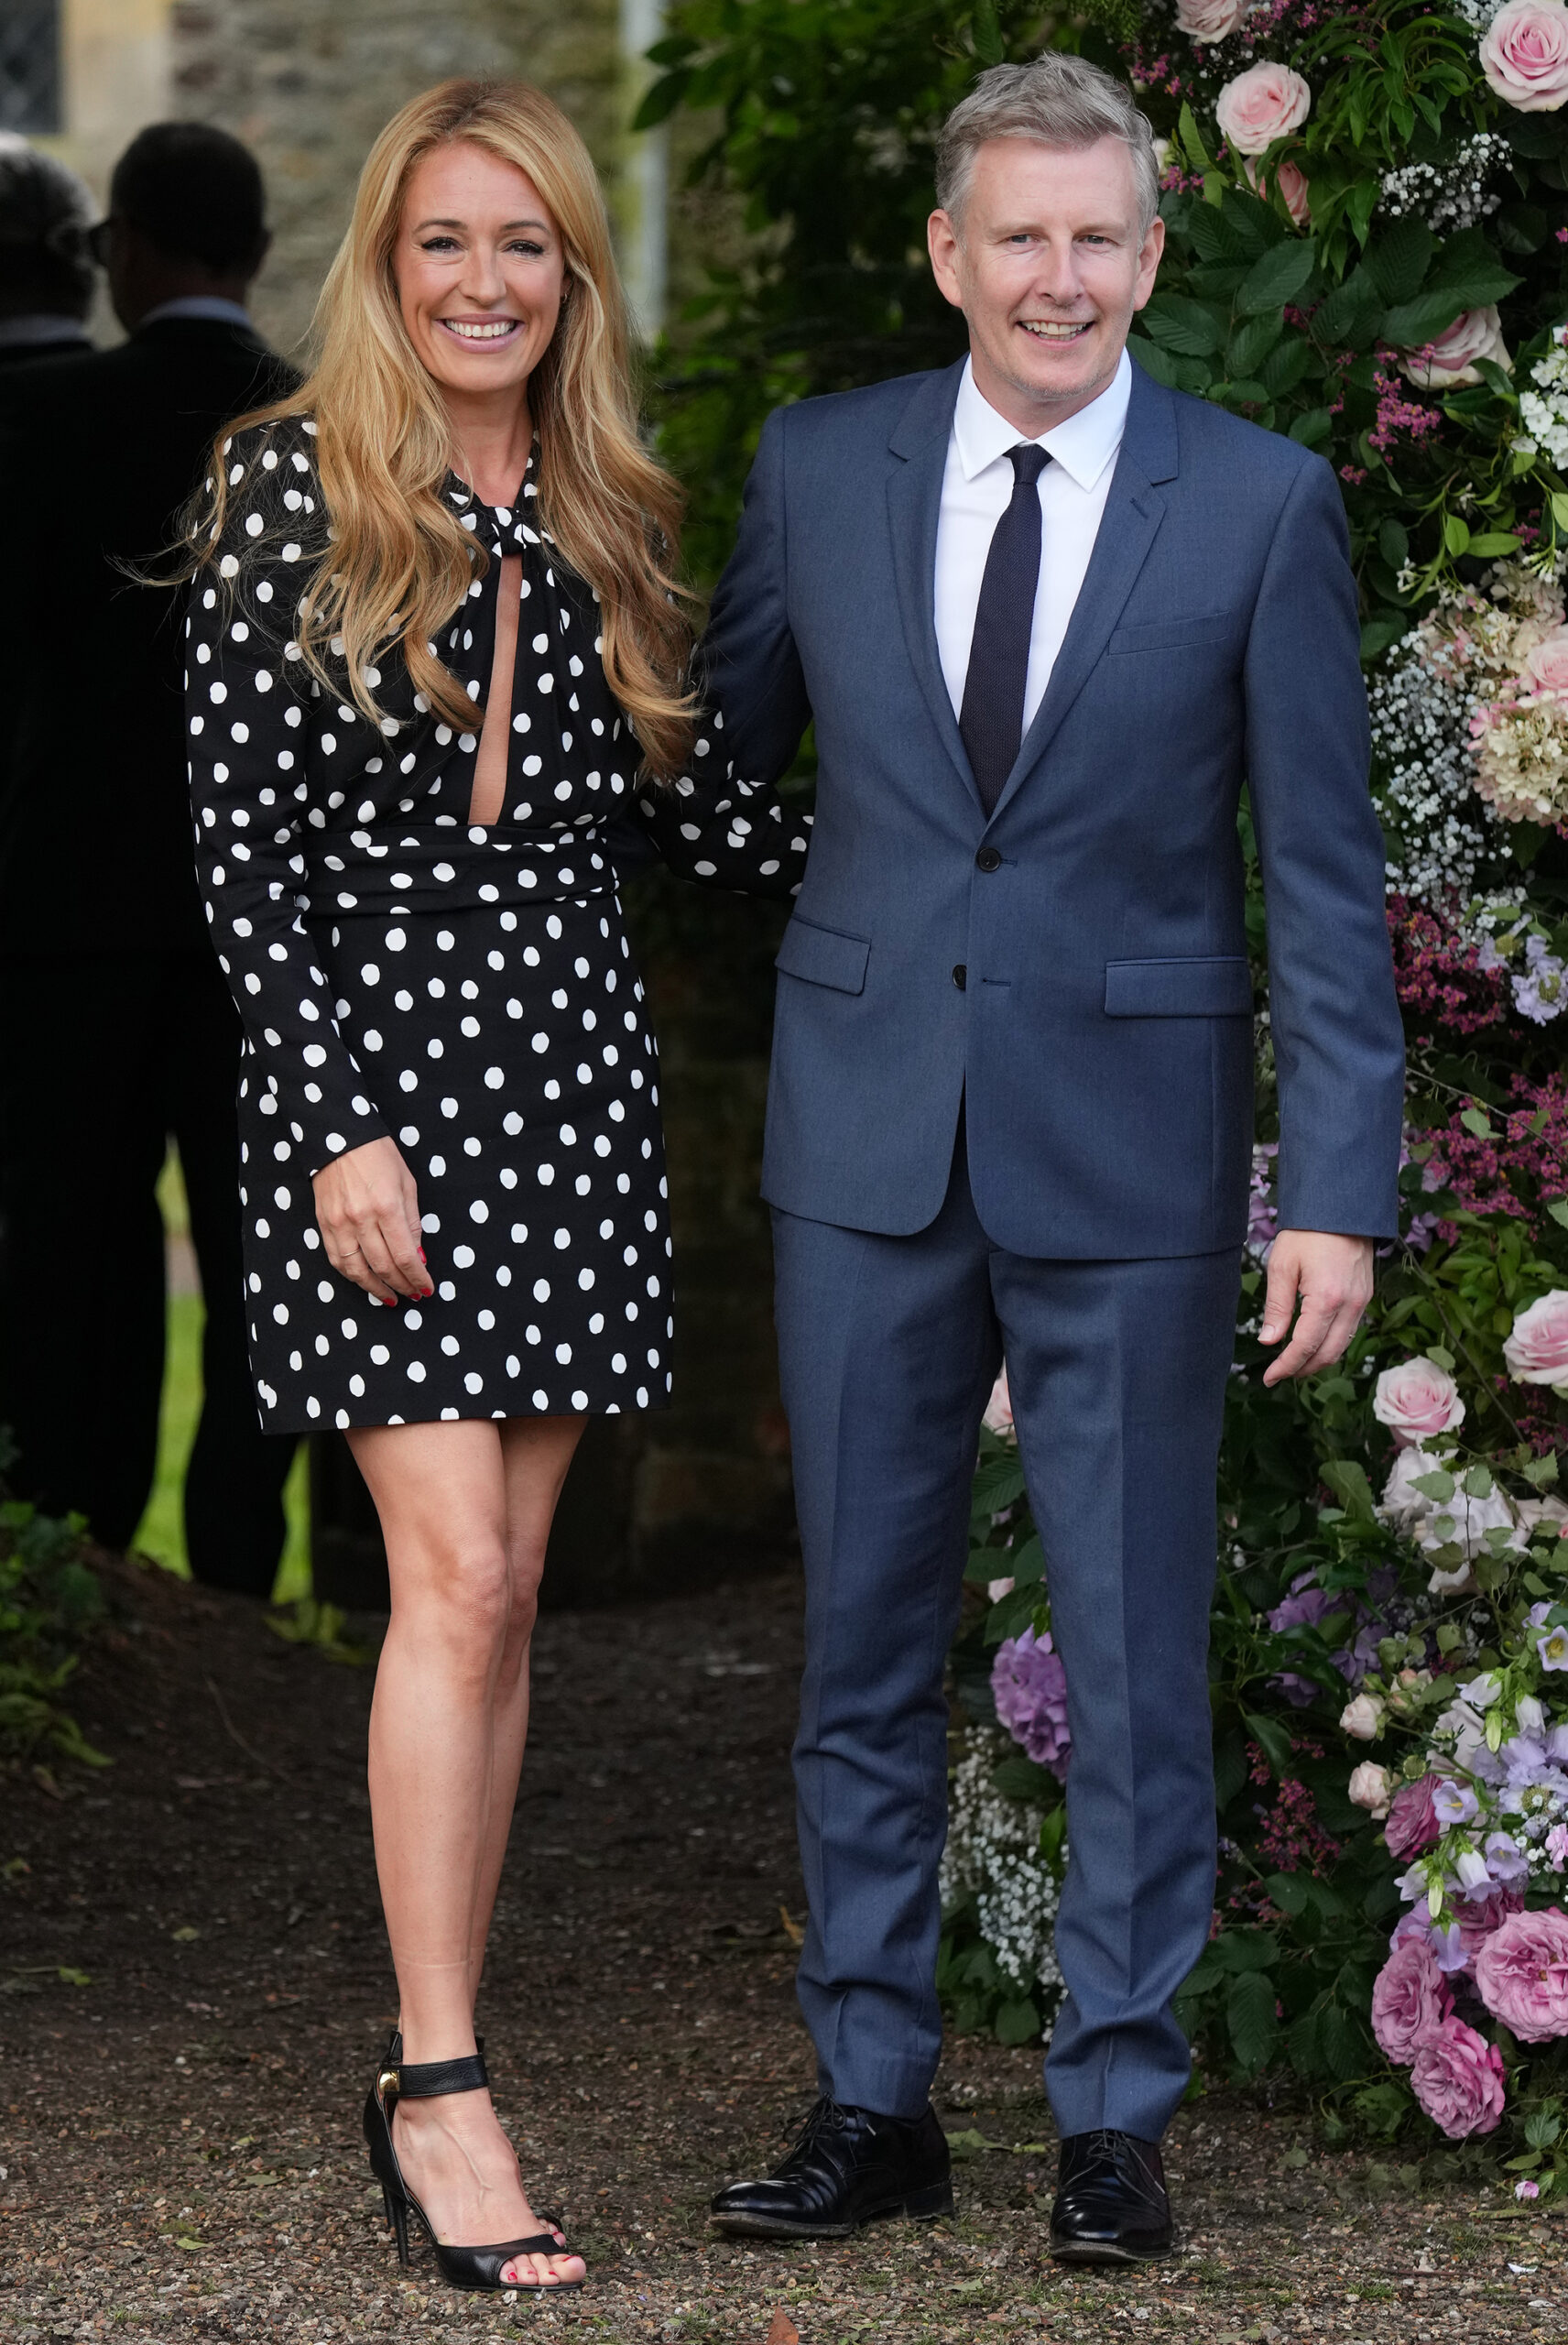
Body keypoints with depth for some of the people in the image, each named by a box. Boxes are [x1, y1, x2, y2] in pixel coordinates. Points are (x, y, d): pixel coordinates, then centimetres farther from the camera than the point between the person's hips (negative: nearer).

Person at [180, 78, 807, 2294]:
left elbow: (695, 806, 16)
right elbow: (242, 838, -7)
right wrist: (336, 1124, -13)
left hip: (568, 1073, 5)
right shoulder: (294, 488, -4)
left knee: (499, 1589, 6)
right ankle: (445, 2089, -9)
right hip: (367, 1062, -5)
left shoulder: (609, 520, 10)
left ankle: (430, 2063, 13)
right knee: (456, 1576, -12)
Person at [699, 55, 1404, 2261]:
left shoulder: (1263, 503, -4)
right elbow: (728, 742, 17)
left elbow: (1326, 875, -4)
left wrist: (1340, 1193, -8)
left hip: (1129, 1146, -2)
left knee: (1136, 1654, 4)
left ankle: (1116, 2116, 15)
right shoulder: (820, 466, 3)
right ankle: (874, 2099, 19)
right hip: (869, 1134, 2)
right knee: (867, 1642, 8)